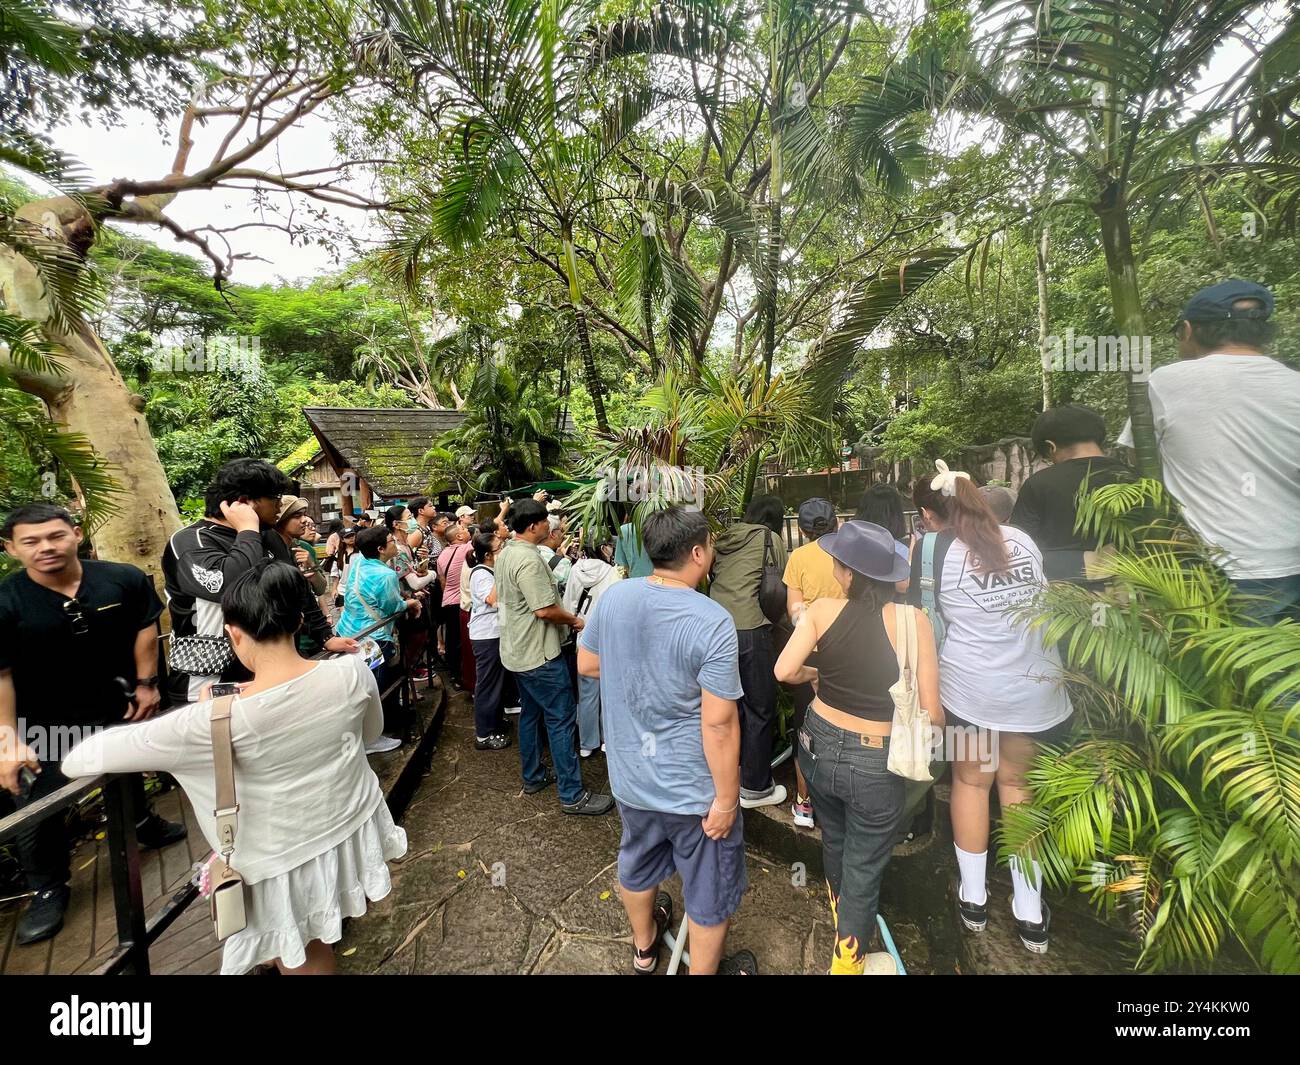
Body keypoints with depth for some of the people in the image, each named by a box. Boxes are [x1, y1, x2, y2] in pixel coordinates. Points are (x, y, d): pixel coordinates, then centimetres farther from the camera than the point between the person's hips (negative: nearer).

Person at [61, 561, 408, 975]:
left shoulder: (216, 721, -29)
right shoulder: (353, 672, -21)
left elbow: (81, 759, -17)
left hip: (287, 864, -2)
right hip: (355, 831, 3)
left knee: (301, 960, 26)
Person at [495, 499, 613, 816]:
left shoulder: (504, 554, 8)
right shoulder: (528, 559, -24)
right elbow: (545, 610, -27)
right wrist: (574, 619, -9)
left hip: (517, 650, 10)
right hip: (539, 654, -10)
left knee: (531, 712, 21)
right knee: (561, 719, -2)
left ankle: (533, 777, 34)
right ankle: (572, 795, 6)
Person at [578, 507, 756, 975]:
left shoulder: (613, 597, -10)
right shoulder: (712, 622, -27)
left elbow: (586, 664, 5)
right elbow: (719, 724, -24)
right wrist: (726, 799, -13)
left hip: (630, 777, 6)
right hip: (693, 787, -6)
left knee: (638, 863, 31)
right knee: (710, 889, 21)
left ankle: (643, 947, 57)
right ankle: (704, 970, 43)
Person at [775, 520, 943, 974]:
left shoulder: (822, 610, -14)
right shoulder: (912, 620, -18)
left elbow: (785, 671, -20)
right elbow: (930, 712, -15)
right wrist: (938, 725, 9)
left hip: (819, 746, 3)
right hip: (876, 762, -3)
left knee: (834, 840, 31)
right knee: (863, 866, 19)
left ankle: (841, 911, 60)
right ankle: (847, 961, 41)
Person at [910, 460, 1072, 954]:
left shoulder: (932, 551, -10)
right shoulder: (1023, 540, 2)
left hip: (970, 688, -3)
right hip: (1037, 687, 4)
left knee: (971, 782, 18)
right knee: (1017, 784, 19)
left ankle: (973, 899, 32)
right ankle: (1031, 915, 29)